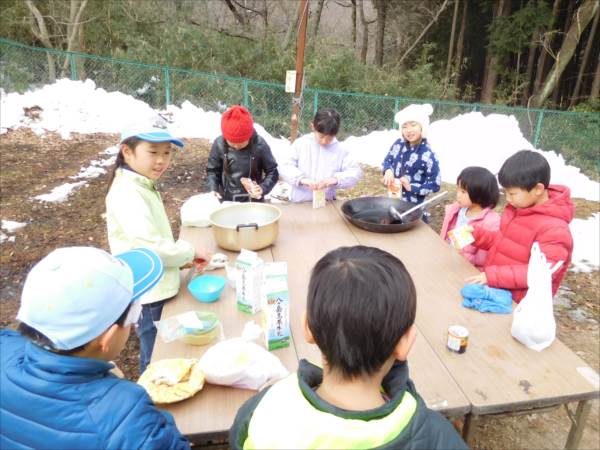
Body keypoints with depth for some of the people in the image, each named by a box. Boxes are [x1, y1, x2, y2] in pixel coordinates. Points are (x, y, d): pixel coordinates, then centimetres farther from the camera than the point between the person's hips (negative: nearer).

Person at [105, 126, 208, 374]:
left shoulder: (143, 186, 8)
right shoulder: (128, 194, -24)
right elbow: (149, 247, -31)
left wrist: (180, 258, 5)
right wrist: (189, 252, -17)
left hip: (156, 287, 9)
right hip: (147, 292, -9)